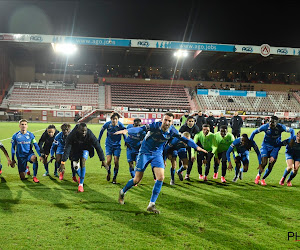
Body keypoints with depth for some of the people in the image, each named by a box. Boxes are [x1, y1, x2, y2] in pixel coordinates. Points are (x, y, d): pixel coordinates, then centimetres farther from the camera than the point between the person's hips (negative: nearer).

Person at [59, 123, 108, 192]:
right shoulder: (72, 135, -35)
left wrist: (103, 161, -26)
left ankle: (81, 184, -13)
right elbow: (67, 149, -35)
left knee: (83, 162, -21)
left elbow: (98, 147, -27)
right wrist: (63, 163, -40)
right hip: (75, 149, 1)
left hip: (85, 148, -1)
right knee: (76, 166, 0)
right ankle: (80, 176, 36)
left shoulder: (90, 134, -34)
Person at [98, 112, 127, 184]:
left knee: (116, 161, -6)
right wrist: (98, 140, 13)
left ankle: (114, 178, 13)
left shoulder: (120, 125, -16)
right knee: (108, 160, -12)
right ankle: (108, 173, 20)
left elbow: (124, 133, 2)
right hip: (109, 144, 0)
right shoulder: (107, 124, -14)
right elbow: (102, 131, 6)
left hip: (117, 145, 0)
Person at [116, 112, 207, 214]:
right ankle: (122, 192, 30)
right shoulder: (155, 126, -23)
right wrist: (127, 131, -52)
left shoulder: (172, 131, -11)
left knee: (160, 177, -14)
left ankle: (151, 205, -3)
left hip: (157, 154, 3)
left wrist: (196, 146, -18)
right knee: (137, 180, 0)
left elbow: (185, 139, -6)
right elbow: (141, 128, -36)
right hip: (145, 152, -3)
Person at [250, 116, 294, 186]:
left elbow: (291, 130, -5)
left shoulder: (280, 127, -19)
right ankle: (258, 175, 16)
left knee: (271, 165, -5)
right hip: (265, 146, -1)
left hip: (275, 147, 1)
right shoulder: (265, 127, -18)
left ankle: (263, 178, 16)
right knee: (264, 163, -13)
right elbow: (254, 132, -6)